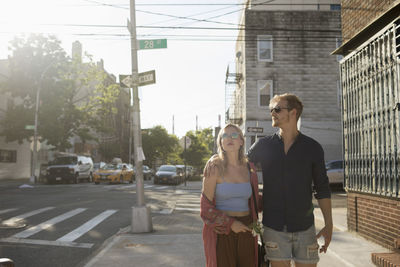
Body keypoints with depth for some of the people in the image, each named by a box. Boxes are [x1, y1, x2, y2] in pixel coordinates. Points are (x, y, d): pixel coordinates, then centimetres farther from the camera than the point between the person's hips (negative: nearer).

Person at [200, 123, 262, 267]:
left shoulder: (249, 168, 6)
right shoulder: (215, 168, -7)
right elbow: (206, 206, -8)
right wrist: (230, 224, -15)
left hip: (245, 232, 4)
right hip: (221, 232, -4)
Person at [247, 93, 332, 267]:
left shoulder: (313, 148, 2)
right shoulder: (263, 146, 2)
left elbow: (322, 188, 6)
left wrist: (329, 225, 2)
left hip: (304, 228, 0)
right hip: (274, 228, 0)